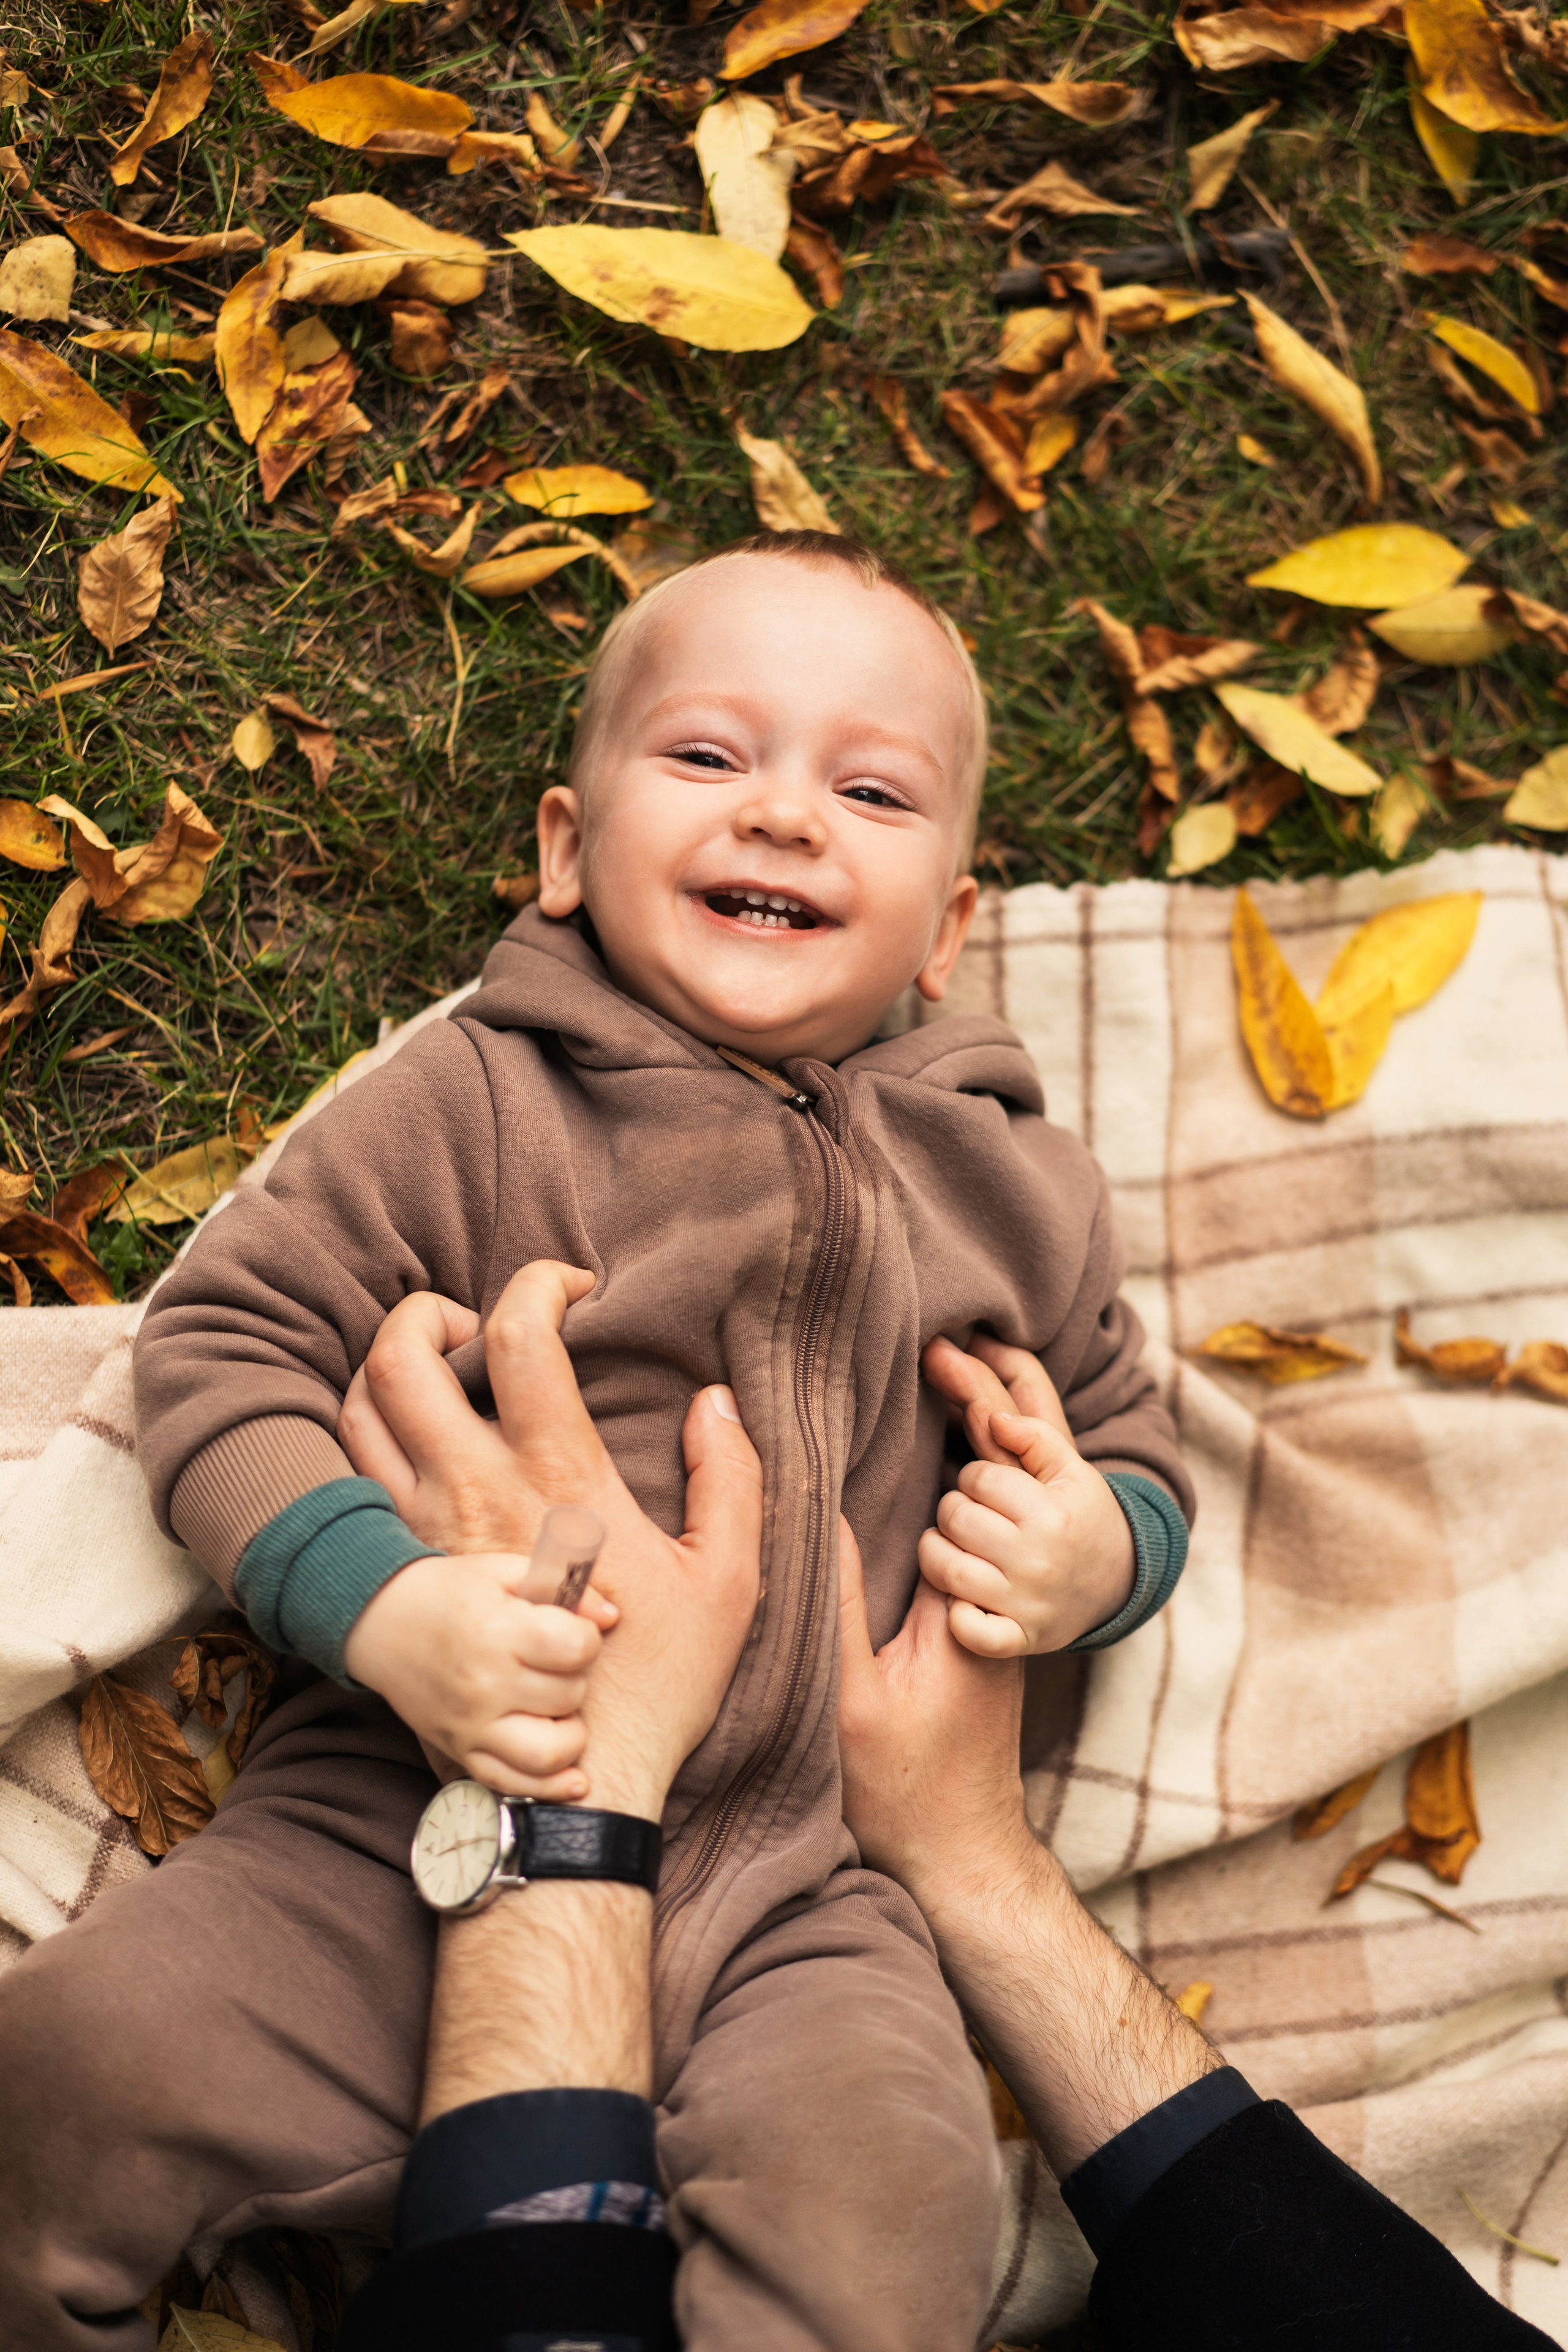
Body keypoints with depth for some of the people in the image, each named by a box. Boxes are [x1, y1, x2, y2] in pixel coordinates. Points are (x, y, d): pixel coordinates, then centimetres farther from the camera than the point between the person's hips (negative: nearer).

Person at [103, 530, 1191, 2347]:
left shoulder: (1012, 1190, 11)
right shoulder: (475, 1103, 0)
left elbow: (1127, 1453, 24)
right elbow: (225, 1339, -2)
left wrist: (1098, 1547, -2)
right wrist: (379, 1605, -19)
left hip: (791, 1885, 2)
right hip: (430, 1814, -1)